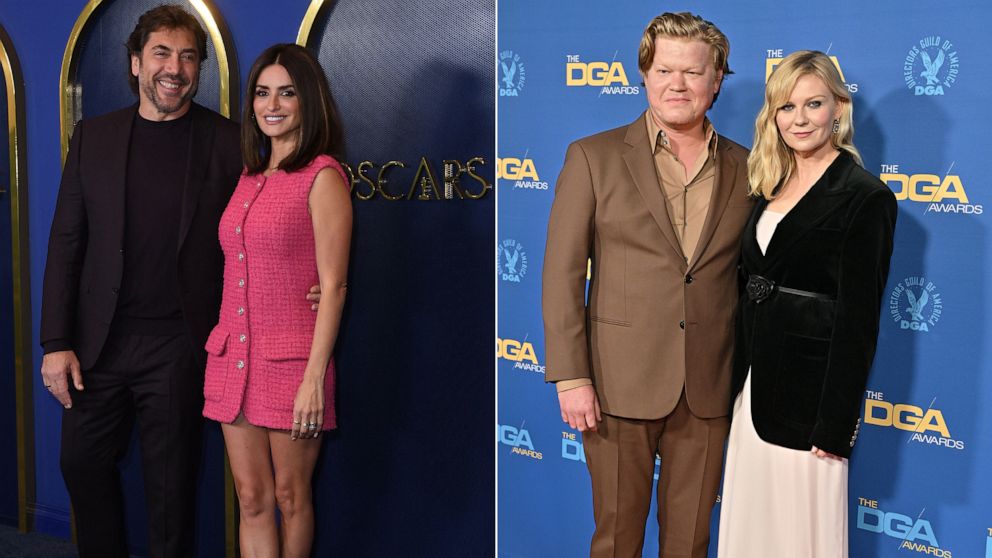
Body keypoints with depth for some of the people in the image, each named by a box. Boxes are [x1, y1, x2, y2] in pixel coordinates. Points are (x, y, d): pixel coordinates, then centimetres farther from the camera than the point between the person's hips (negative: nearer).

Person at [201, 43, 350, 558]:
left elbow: (332, 286, -12)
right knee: (252, 499, 8)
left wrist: (314, 377, -16)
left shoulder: (323, 177, -8)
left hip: (290, 360, -6)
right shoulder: (250, 176, 13)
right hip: (233, 356, 6)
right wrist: (225, 347, 11)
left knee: (290, 496, 7)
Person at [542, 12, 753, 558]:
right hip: (620, 383, -2)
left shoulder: (744, 169, 5)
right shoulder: (593, 157, -2)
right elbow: (562, 274, -5)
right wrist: (570, 377, -10)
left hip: (709, 390, 2)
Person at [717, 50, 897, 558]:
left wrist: (835, 426, -16)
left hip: (808, 389, -7)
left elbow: (858, 320, -15)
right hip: (754, 383, 7)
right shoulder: (770, 186, 10)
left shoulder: (865, 196, -12)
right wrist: (738, 382, 12)